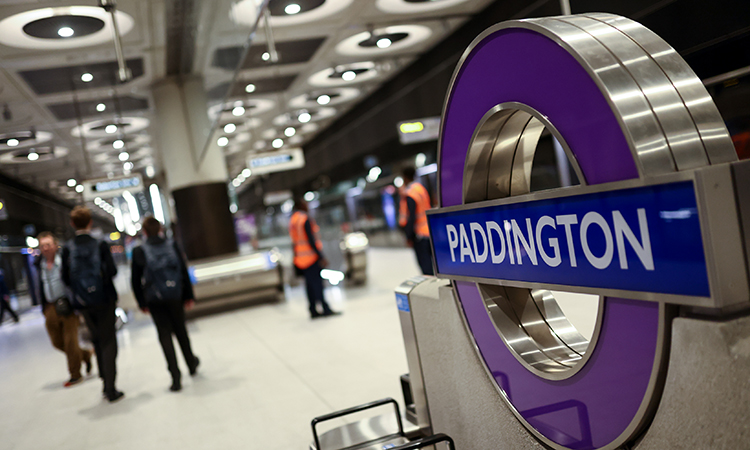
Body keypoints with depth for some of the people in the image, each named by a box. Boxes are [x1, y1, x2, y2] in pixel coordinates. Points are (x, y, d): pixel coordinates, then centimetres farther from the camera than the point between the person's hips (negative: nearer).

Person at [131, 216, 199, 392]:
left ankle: (175, 376, -3)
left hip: (154, 300, -1)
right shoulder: (172, 246, -1)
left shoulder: (139, 252, -4)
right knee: (180, 330, 18)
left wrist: (142, 303, 7)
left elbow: (135, 280, -2)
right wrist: (188, 296, 6)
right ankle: (191, 363, 35)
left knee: (164, 334, 2)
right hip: (175, 296, 1)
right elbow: (184, 272, 0)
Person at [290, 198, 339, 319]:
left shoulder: (292, 220, 13)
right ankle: (325, 309, -3)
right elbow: (310, 240, -18)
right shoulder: (305, 219, -13)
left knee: (310, 283, 10)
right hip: (311, 255, -8)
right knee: (317, 282, -6)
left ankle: (313, 310, 13)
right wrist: (321, 256, -18)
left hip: (300, 257, 8)